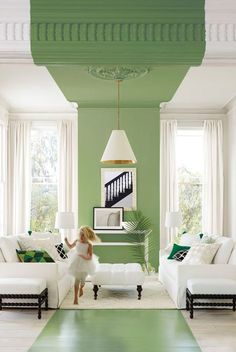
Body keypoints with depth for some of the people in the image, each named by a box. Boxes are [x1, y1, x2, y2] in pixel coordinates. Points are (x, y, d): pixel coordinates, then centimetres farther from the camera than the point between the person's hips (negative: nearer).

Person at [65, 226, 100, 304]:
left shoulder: (89, 245, -17)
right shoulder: (77, 241, -5)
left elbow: (90, 257, -16)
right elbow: (70, 246, 15)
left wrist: (84, 257, -34)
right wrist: (66, 241, -2)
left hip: (85, 264, -2)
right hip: (77, 263, 2)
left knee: (82, 279, 7)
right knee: (77, 280, 0)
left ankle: (81, 288, 45)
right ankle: (75, 298, 8)